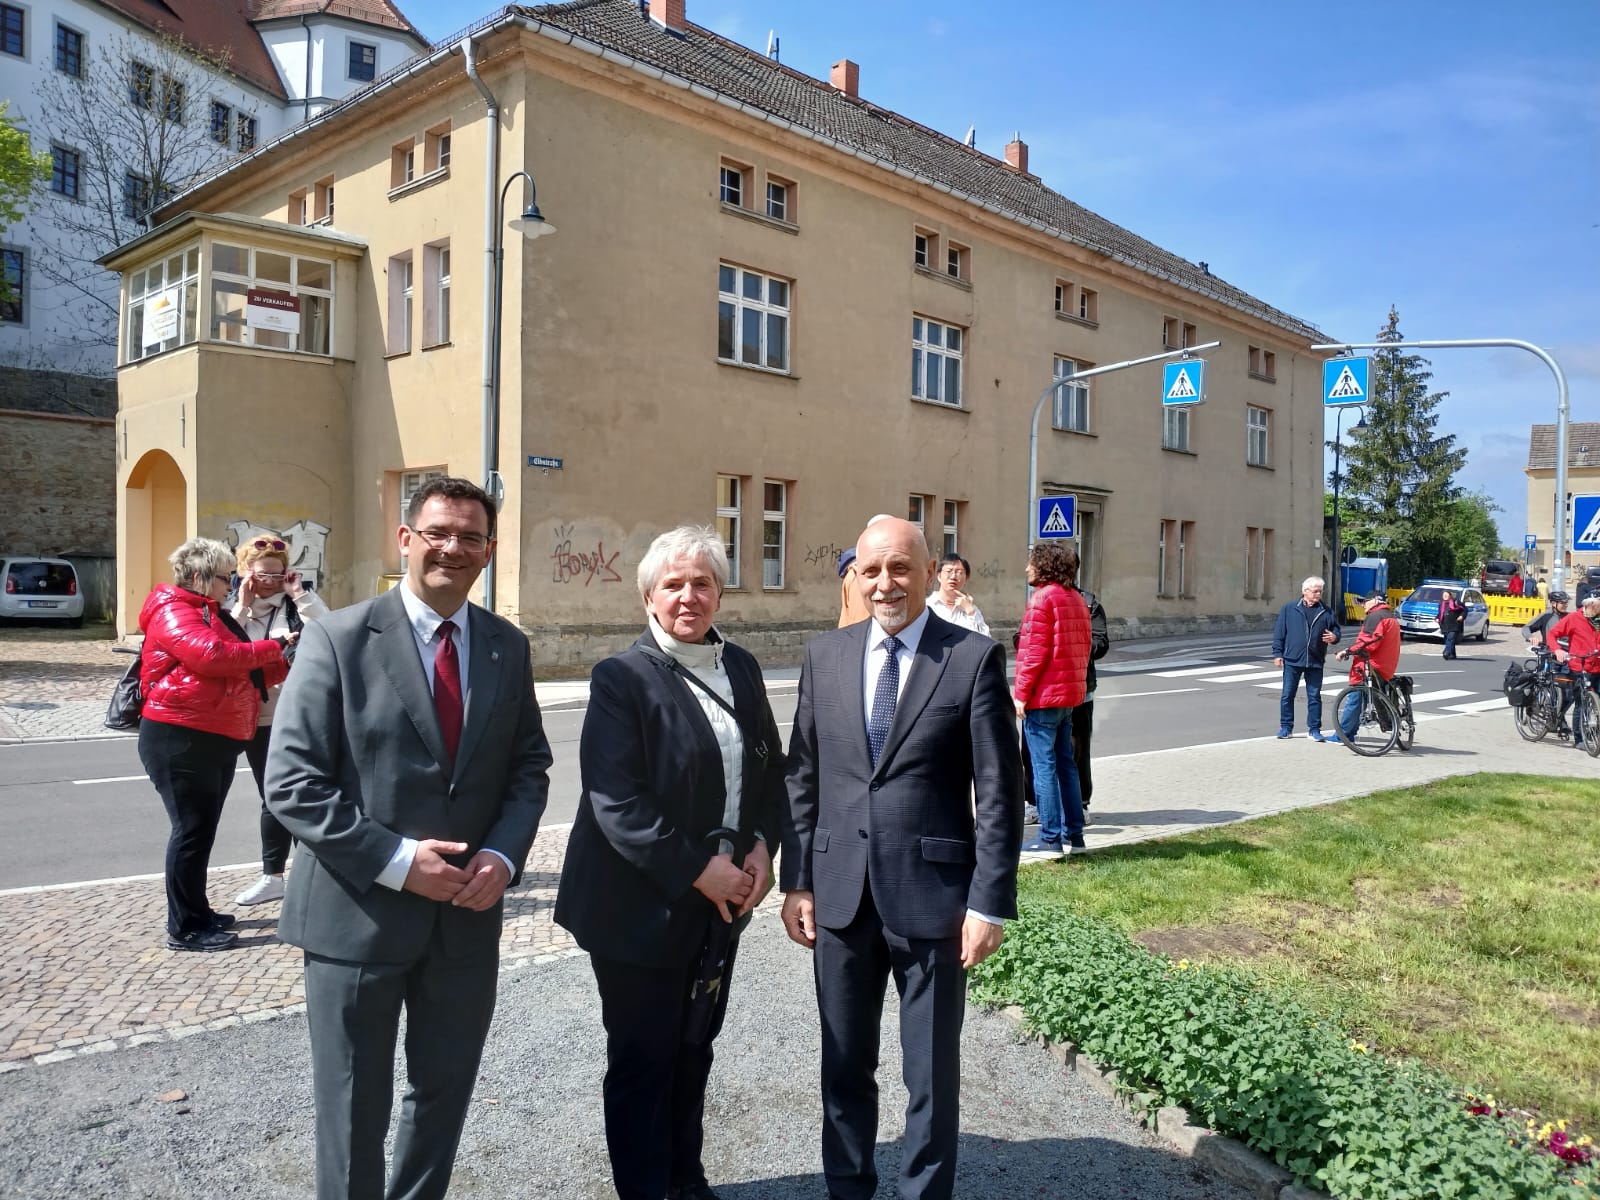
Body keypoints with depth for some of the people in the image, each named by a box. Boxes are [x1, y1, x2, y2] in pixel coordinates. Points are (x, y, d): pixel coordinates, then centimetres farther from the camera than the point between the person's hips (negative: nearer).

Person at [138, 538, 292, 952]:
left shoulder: (210, 614, 21)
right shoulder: (174, 612, -11)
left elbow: (241, 675, 22)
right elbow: (212, 655, -28)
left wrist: (285, 664, 9)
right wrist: (271, 648, -17)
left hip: (215, 741, 10)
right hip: (180, 741, -10)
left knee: (203, 829, 15)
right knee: (192, 830, -6)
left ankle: (197, 912, 26)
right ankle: (184, 928, 2)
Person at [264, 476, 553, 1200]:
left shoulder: (508, 647, 3)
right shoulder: (338, 639, -10)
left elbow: (529, 765, 8)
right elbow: (292, 783, -13)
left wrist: (503, 854, -9)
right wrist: (396, 860, -19)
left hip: (468, 915, 4)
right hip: (358, 914, -3)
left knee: (444, 1095, 19)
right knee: (354, 1109, 13)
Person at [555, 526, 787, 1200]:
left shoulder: (741, 668, 6)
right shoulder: (623, 678, -13)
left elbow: (769, 769, 12)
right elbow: (615, 800, -20)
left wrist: (762, 844, -4)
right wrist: (698, 871, -19)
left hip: (722, 899, 6)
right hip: (643, 904, -5)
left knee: (694, 1049, 19)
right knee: (643, 1061, 8)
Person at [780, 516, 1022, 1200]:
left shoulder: (975, 657, -7)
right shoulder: (825, 656, 4)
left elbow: (999, 792, -7)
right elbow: (802, 777, 7)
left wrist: (990, 903, -11)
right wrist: (796, 881, 3)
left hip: (931, 894, -3)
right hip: (840, 894, 4)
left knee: (932, 1071, 12)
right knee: (844, 1065, 18)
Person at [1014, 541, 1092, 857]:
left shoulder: (1043, 597, -13)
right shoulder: (1077, 599, 14)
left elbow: (1034, 651, -18)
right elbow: (1086, 646, 17)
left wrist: (1020, 693, -14)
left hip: (1043, 695, -9)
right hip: (1071, 694, 9)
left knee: (1043, 766, -4)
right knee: (1066, 764, 14)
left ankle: (1050, 839, -1)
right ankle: (1073, 834, 18)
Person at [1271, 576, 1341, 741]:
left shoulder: (1326, 612, 7)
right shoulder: (1289, 609, 3)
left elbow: (1336, 630, 13)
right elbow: (1279, 632, 2)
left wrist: (1334, 637, -11)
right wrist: (1278, 653, -3)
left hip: (1315, 662, 1)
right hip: (1292, 660, -1)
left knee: (1314, 696, 5)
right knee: (1287, 695, 4)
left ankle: (1314, 729, 13)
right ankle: (1285, 727, 15)